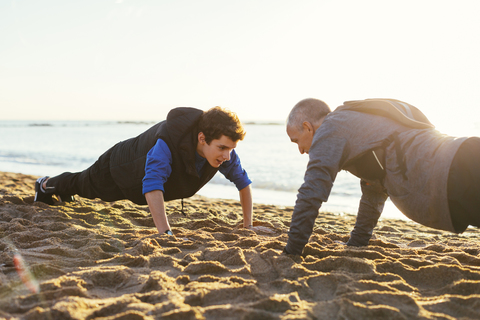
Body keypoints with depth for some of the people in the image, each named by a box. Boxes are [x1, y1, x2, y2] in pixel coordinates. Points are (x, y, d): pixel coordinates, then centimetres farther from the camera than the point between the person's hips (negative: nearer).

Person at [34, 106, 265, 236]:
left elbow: (243, 182, -19)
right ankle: (47, 185, 60)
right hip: (122, 167, -6)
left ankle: (63, 190, 69)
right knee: (84, 185, 27)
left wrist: (248, 226, -19)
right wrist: (166, 234, -66)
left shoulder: (224, 151, -32)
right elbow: (152, 187, -59)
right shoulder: (168, 144, -51)